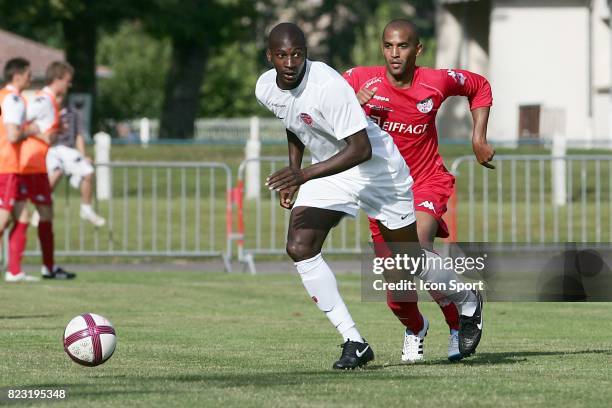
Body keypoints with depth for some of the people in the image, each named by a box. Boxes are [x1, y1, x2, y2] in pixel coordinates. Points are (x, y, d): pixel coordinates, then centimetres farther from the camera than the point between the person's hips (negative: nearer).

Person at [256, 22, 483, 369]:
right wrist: (293, 173, 10)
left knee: (409, 267, 5)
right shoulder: (266, 89, -8)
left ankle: (468, 302, 38)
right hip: (329, 171, 6)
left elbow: (361, 149, -35)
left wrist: (305, 174, -42)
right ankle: (354, 342, -11)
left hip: (376, 169, -6)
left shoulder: (328, 86, -32)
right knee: (300, 247, -16)